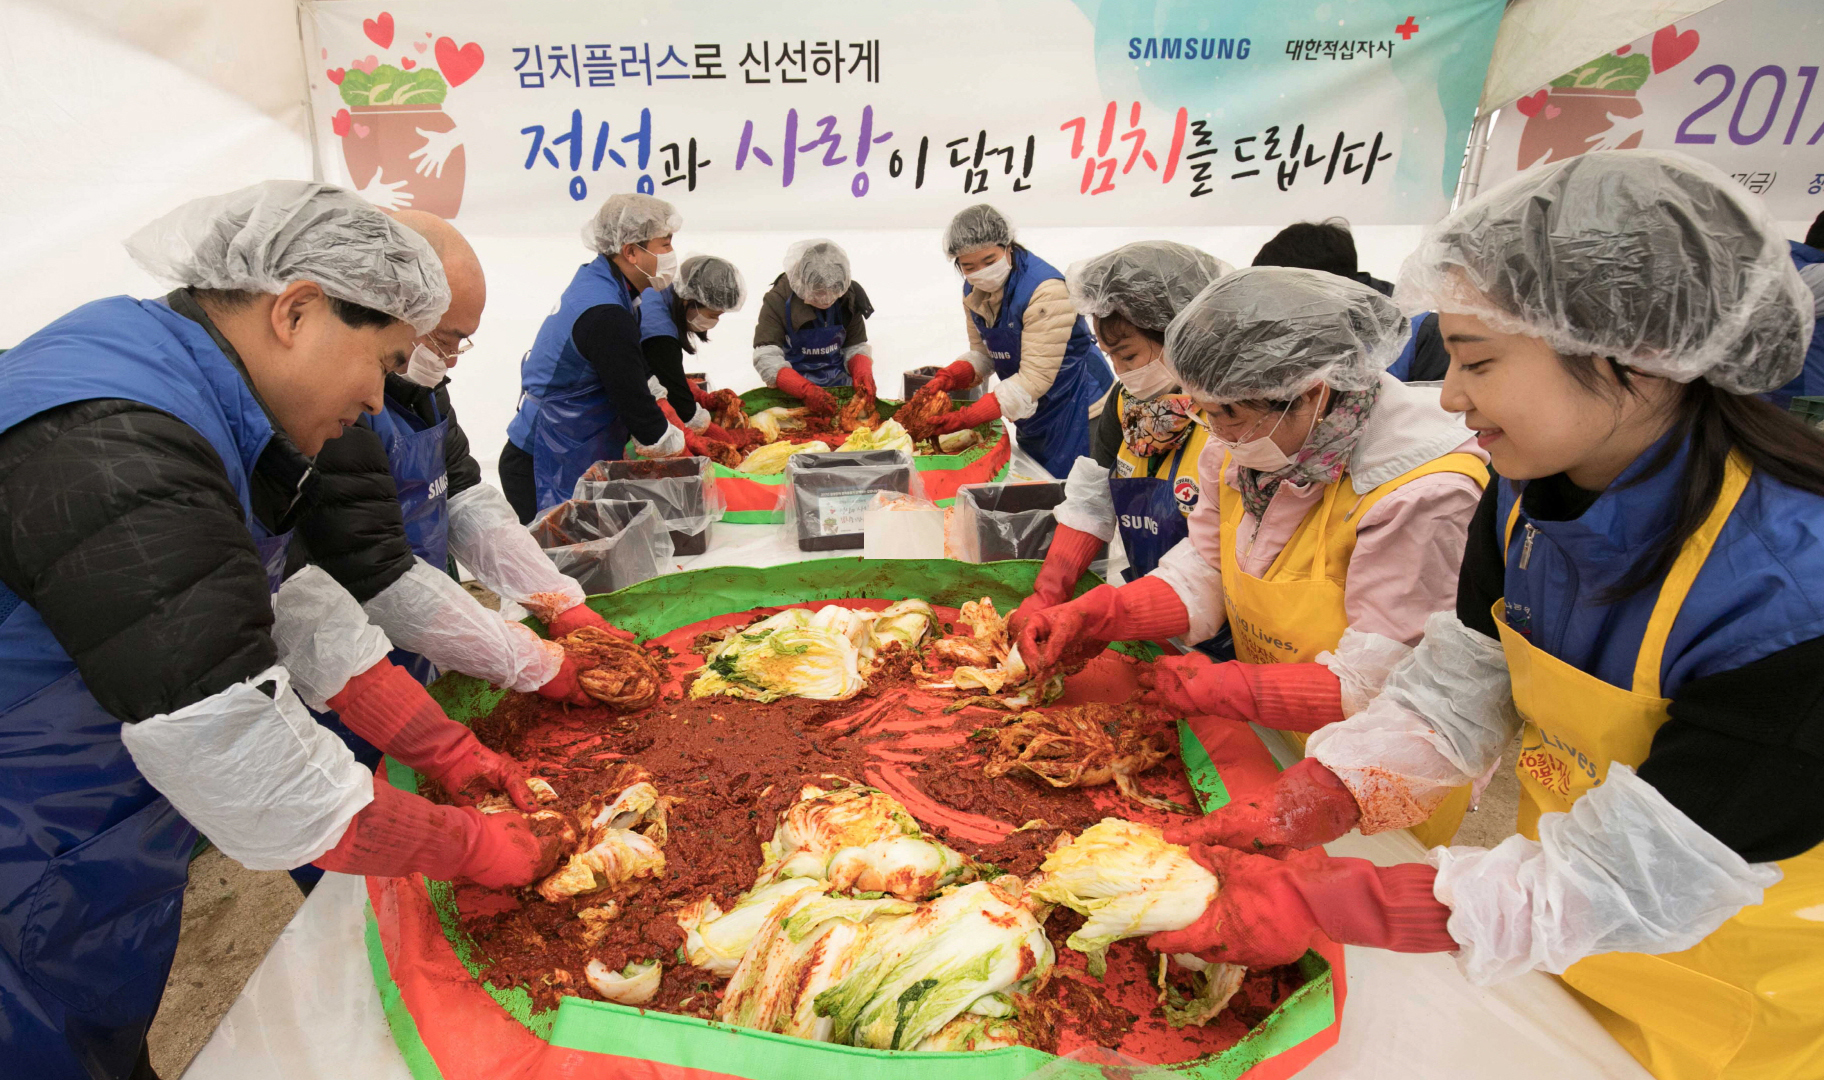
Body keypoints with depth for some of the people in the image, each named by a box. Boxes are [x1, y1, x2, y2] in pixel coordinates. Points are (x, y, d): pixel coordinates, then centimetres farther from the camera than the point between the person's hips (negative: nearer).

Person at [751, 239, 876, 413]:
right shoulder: (778, 301, -15)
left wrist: (863, 373, -17)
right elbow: (766, 359, -21)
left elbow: (856, 347, 6)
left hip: (840, 385, 3)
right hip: (792, 392, -3)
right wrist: (806, 390, -34)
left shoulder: (849, 297, -4)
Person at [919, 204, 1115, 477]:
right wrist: (946, 379, -16)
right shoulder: (974, 291, -3)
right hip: (1032, 414, 8)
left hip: (1077, 408, -8)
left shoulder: (1045, 290, -28)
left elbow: (1035, 377, -30)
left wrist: (967, 418, -36)